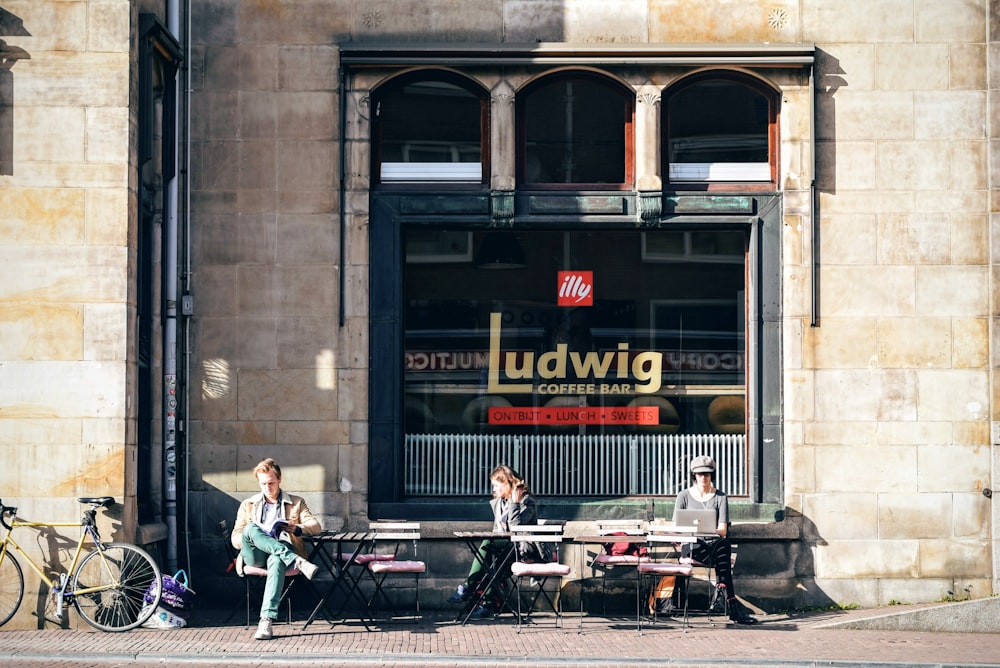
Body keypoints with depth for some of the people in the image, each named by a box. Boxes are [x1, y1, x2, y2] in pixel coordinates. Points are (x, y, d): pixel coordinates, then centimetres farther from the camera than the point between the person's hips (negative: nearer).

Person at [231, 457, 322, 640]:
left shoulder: (296, 503, 23)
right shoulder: (248, 505, 25)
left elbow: (315, 526, 9)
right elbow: (235, 538, 15)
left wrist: (296, 528, -14)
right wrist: (250, 537, -10)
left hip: (282, 552, -1)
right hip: (255, 556, 1)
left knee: (276, 561, -42)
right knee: (250, 528, -34)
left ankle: (266, 621, -52)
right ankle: (298, 562, -45)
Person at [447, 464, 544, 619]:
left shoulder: (526, 502, -6)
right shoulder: (498, 503, 18)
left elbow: (515, 527, -20)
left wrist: (514, 503, -21)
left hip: (522, 549, -7)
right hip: (504, 548, 7)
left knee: (487, 545, -28)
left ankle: (467, 588, -31)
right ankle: (490, 604, -34)